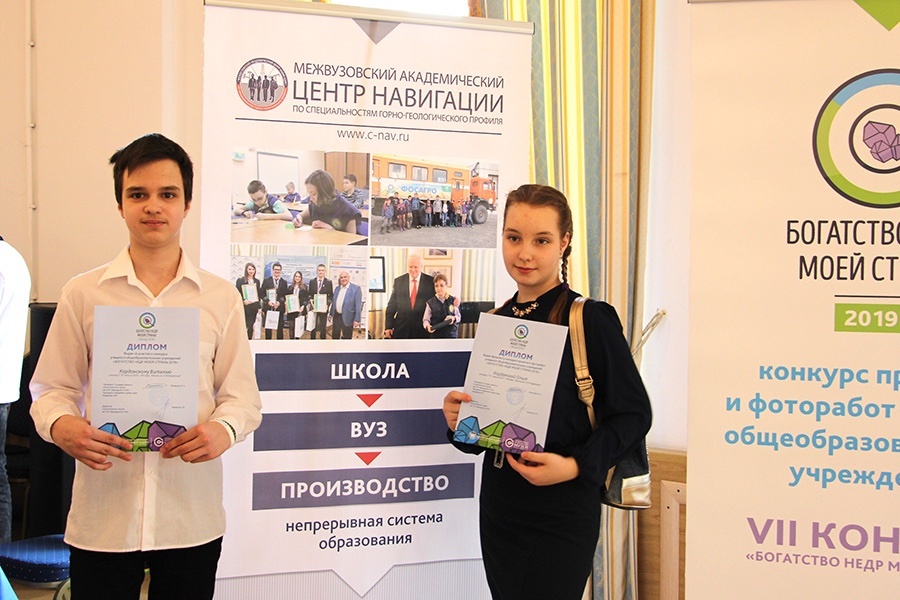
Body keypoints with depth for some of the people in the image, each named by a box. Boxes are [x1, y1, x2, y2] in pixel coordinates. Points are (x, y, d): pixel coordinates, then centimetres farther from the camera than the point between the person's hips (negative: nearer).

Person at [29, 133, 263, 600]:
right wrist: (61, 427, -16)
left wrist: (224, 430, -16)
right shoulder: (82, 294, 5)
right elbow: (52, 388, 6)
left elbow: (242, 395, 5)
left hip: (192, 518, 1)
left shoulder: (221, 297, 6)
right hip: (102, 520, 0)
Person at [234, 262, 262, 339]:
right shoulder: (240, 280, 0)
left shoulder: (257, 281, 12)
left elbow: (259, 294, 13)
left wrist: (259, 307, 8)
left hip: (254, 307, 3)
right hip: (244, 307, -3)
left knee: (251, 326, 4)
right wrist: (243, 301, -18)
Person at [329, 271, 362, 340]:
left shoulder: (356, 288, -8)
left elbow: (358, 305, -11)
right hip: (336, 316, 6)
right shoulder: (337, 289, 12)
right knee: (335, 337, 14)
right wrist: (331, 315, 15)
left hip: (347, 318, -6)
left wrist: (357, 319, -15)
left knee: (347, 338, 4)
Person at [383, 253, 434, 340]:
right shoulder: (398, 281, 6)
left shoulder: (431, 281, 0)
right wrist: (388, 326, 2)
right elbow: (391, 306, 7)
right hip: (401, 328, 1)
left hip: (422, 328, -1)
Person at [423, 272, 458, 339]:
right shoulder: (430, 303, -1)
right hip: (436, 335, -1)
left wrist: (454, 318, -14)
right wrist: (427, 326, -22)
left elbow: (458, 316, 9)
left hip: (451, 334, 1)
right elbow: (425, 319, 0)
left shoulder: (453, 300, 2)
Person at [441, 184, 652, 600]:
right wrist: (458, 421, -5)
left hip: (561, 516, -6)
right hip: (498, 509, 6)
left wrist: (575, 466, -21)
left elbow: (633, 413, -10)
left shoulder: (591, 319, -9)